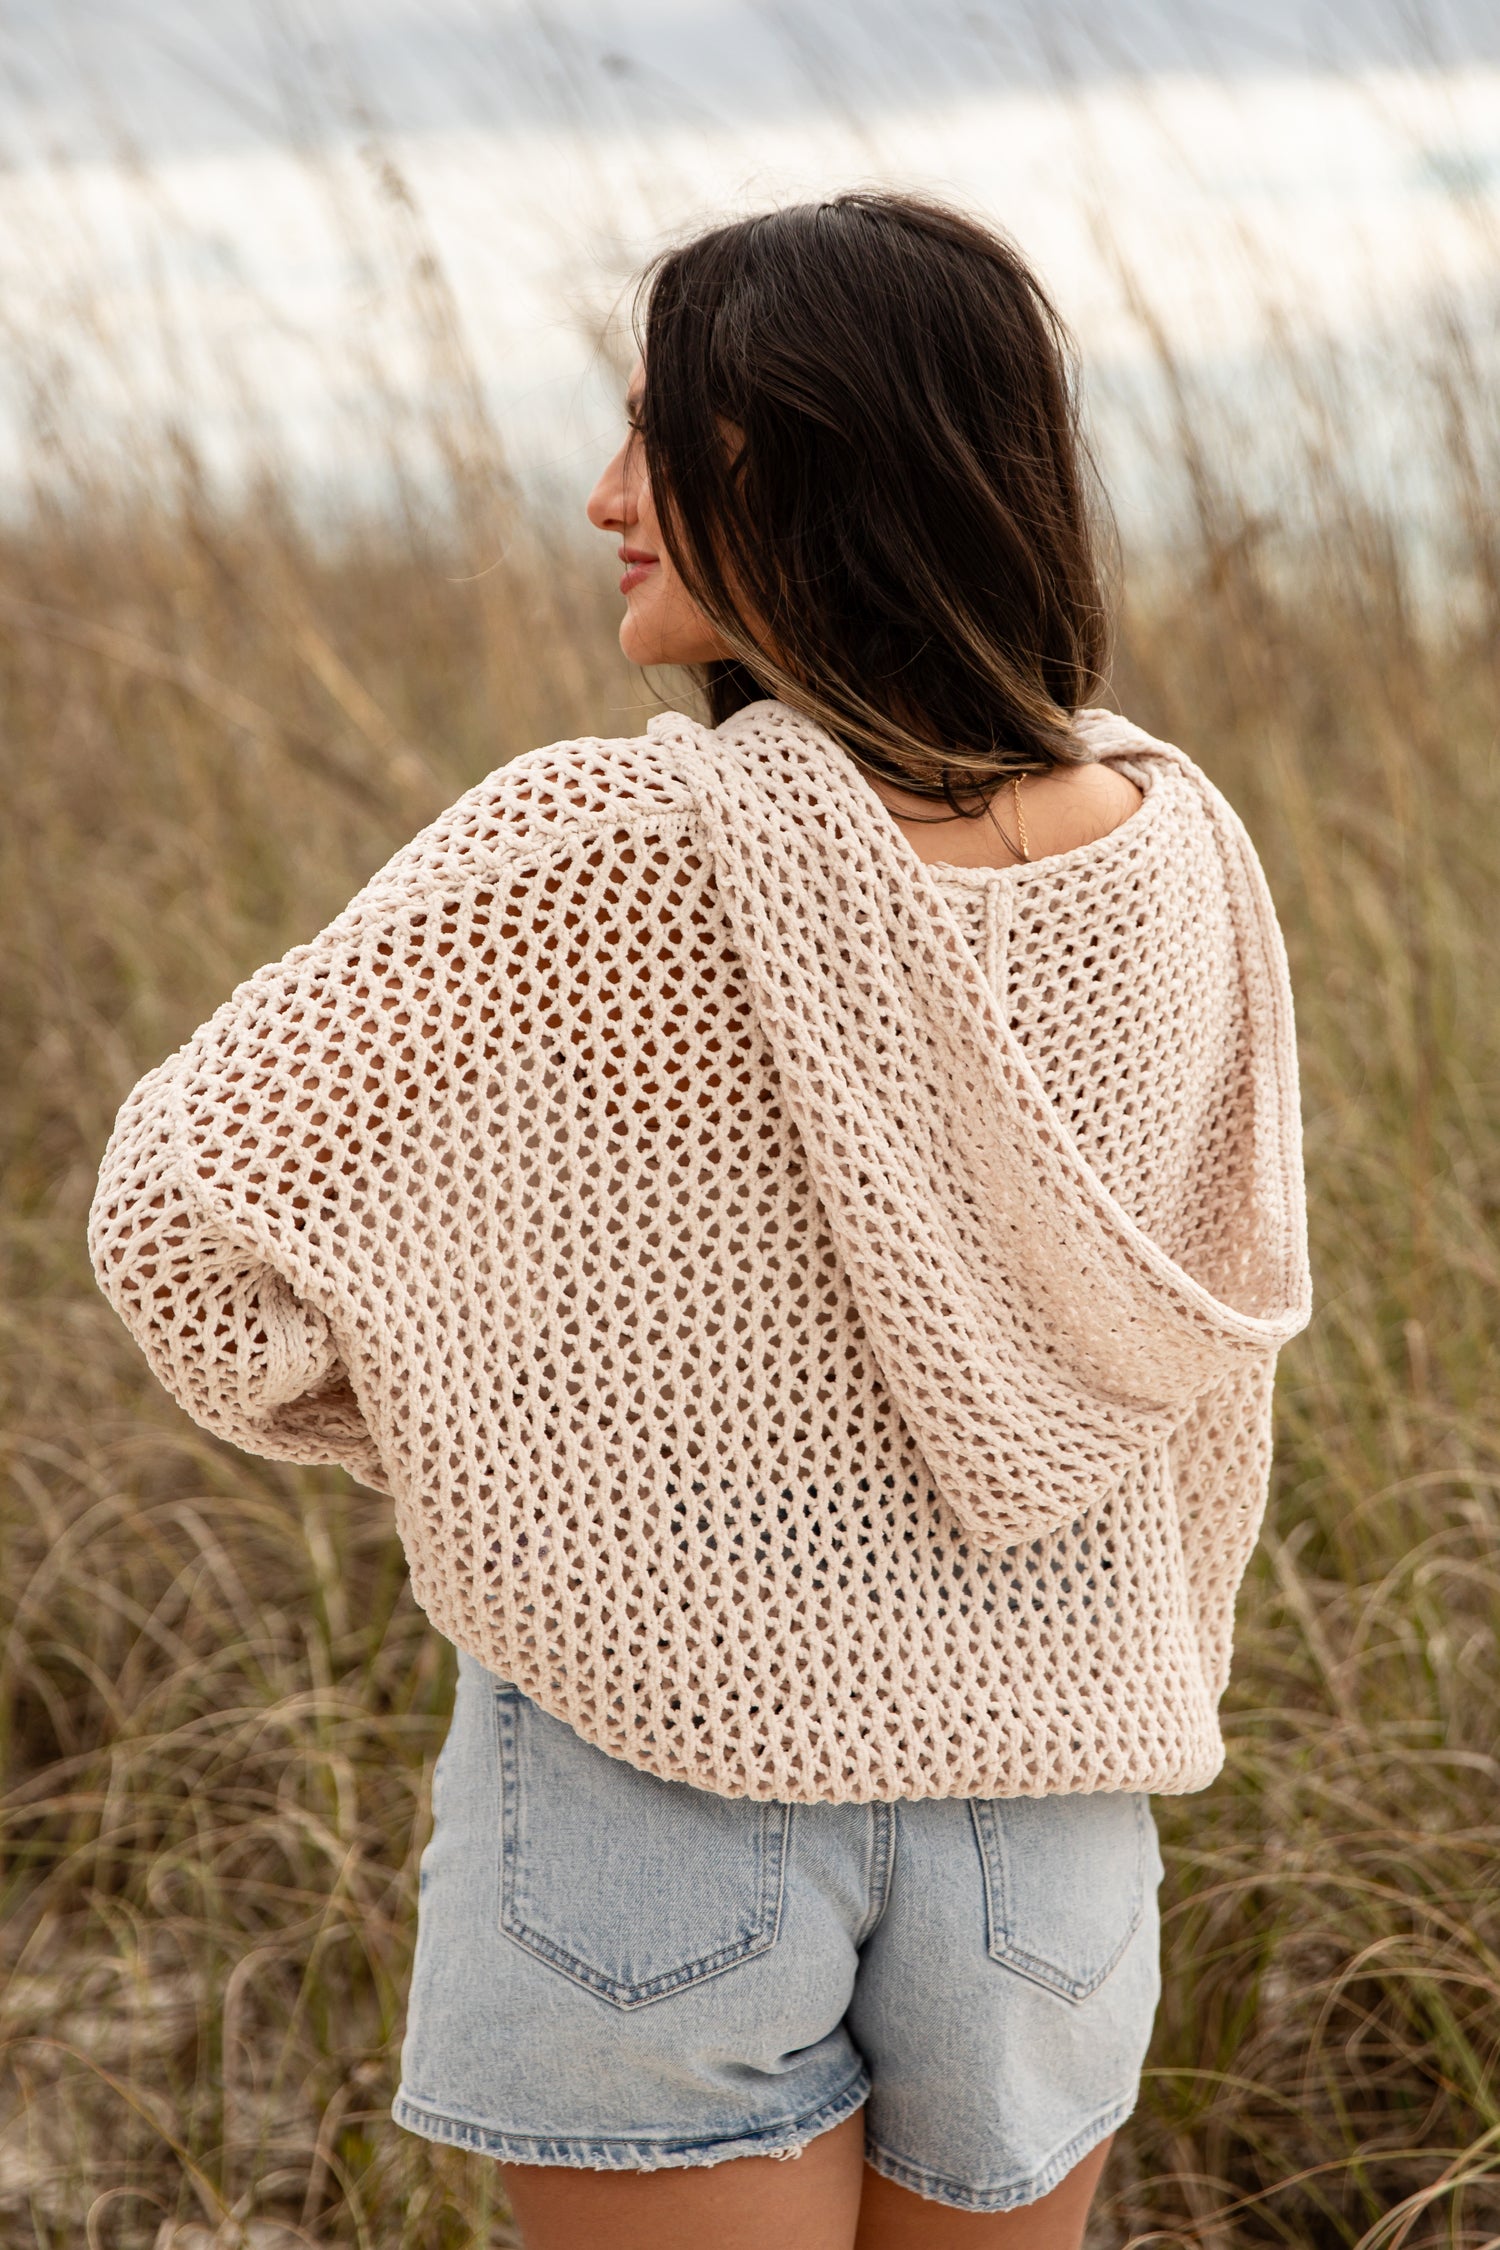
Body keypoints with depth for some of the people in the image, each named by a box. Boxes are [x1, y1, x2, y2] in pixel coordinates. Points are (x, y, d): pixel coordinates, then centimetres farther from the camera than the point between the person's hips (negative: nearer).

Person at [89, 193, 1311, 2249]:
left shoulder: (599, 857, -20)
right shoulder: (1173, 849, -5)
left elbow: (195, 1199, -17)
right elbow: (1207, 1337, 6)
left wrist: (432, 1428, 1)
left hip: (665, 1765, -4)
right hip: (1030, 1779, 5)